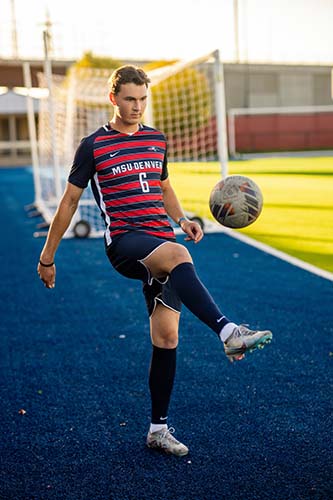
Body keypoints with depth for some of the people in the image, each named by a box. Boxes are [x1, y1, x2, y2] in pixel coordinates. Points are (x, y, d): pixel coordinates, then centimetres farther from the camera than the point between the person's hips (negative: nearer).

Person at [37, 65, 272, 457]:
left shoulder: (157, 140, 17)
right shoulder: (93, 145, 3)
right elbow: (70, 200, 8)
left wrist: (182, 220, 13)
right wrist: (47, 255, 9)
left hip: (162, 241, 5)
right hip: (124, 242, -5)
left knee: (166, 336, 1)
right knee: (178, 255, -38)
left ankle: (158, 429, 12)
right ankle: (227, 332, -47)